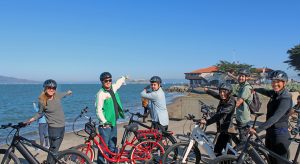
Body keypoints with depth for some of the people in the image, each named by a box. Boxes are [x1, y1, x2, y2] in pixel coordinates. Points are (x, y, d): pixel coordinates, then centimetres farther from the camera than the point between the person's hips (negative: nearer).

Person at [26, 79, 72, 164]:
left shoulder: (57, 95, -2)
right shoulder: (42, 101, -13)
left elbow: (62, 95, 23)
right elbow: (40, 113, 1)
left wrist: (68, 93, 42)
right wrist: (33, 118, -16)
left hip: (62, 126, 5)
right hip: (54, 128, -5)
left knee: (55, 149, 14)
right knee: (53, 149, -7)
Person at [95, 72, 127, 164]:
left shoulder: (113, 88, 7)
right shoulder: (101, 94, -15)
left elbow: (118, 83, 31)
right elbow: (98, 110, -19)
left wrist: (124, 78, 48)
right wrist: (104, 122, -25)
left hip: (113, 123, 7)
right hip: (105, 125, -7)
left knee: (113, 146, 14)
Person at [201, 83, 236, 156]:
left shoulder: (230, 103, -20)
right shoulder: (223, 100, 4)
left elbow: (220, 115, -32)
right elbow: (216, 95, 26)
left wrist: (207, 122, -39)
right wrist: (207, 91, 43)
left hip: (226, 130, -8)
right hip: (223, 129, 8)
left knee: (217, 151, -9)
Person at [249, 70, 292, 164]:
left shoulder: (286, 98, -19)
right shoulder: (274, 94, 5)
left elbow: (275, 118, -29)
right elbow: (265, 91, 28)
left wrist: (257, 130, -34)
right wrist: (255, 89, 48)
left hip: (280, 135, -8)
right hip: (270, 133, 8)